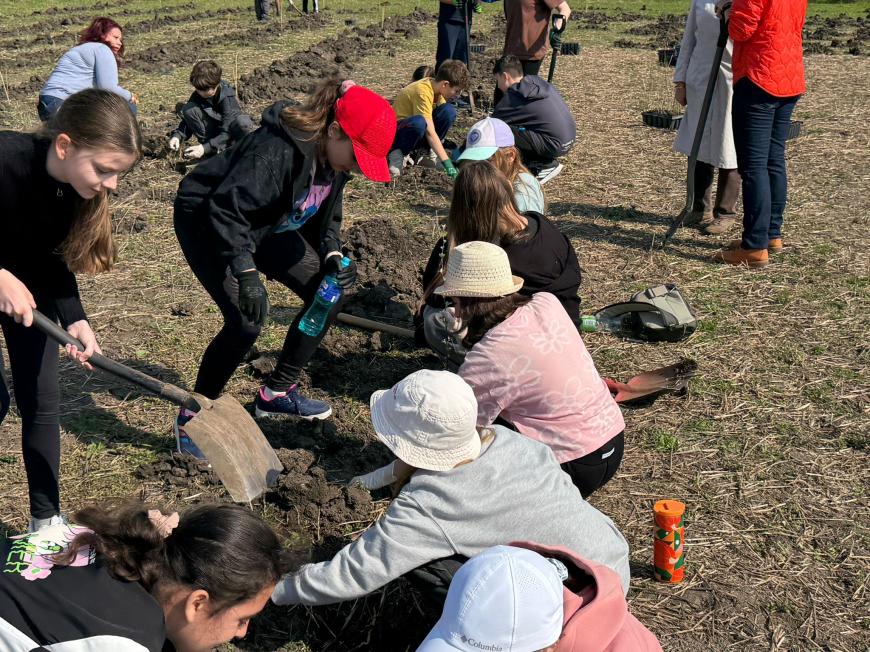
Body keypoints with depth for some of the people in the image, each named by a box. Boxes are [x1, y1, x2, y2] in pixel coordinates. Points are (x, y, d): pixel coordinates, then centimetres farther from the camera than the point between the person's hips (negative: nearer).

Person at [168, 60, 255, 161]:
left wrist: (205, 148, -42)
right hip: (213, 133, 5)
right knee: (188, 109, -21)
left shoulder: (227, 97, -25)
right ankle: (213, 151, -14)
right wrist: (177, 135, -27)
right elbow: (188, 120, -6)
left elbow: (227, 132, -31)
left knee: (243, 122, -39)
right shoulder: (197, 95, -11)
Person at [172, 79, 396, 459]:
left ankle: (278, 393, 17)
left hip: (264, 226, 9)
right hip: (206, 221, -9)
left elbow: (325, 216, 6)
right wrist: (246, 273, -43)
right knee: (246, 321, -24)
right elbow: (225, 208, -37)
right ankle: (191, 419, -4)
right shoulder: (279, 149, -35)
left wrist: (332, 256, -12)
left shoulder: (333, 157, -8)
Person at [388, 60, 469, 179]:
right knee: (419, 123, -42)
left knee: (449, 111, -15)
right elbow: (430, 133, -34)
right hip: (396, 130, -8)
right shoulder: (423, 91, -29)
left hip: (418, 131, 8)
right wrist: (447, 162, -36)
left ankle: (430, 152, -5)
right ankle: (397, 153, -14)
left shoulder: (436, 85, -4)